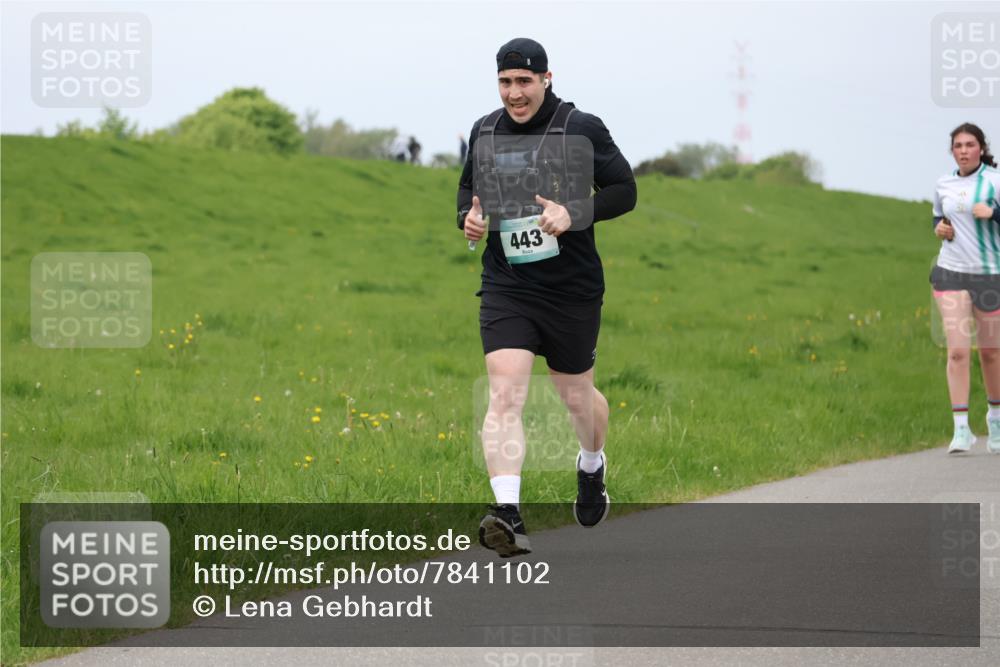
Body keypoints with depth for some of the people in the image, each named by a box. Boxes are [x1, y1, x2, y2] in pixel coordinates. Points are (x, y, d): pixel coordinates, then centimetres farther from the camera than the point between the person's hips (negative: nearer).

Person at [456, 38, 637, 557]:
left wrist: (574, 215, -21)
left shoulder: (581, 129, -7)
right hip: (505, 289, 2)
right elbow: (468, 187, 23)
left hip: (572, 290, -2)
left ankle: (592, 467, 50)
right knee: (504, 393, -16)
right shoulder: (484, 132, 6)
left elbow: (623, 190, -4)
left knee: (577, 394, 16)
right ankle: (508, 515, -25)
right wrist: (469, 216, 0)